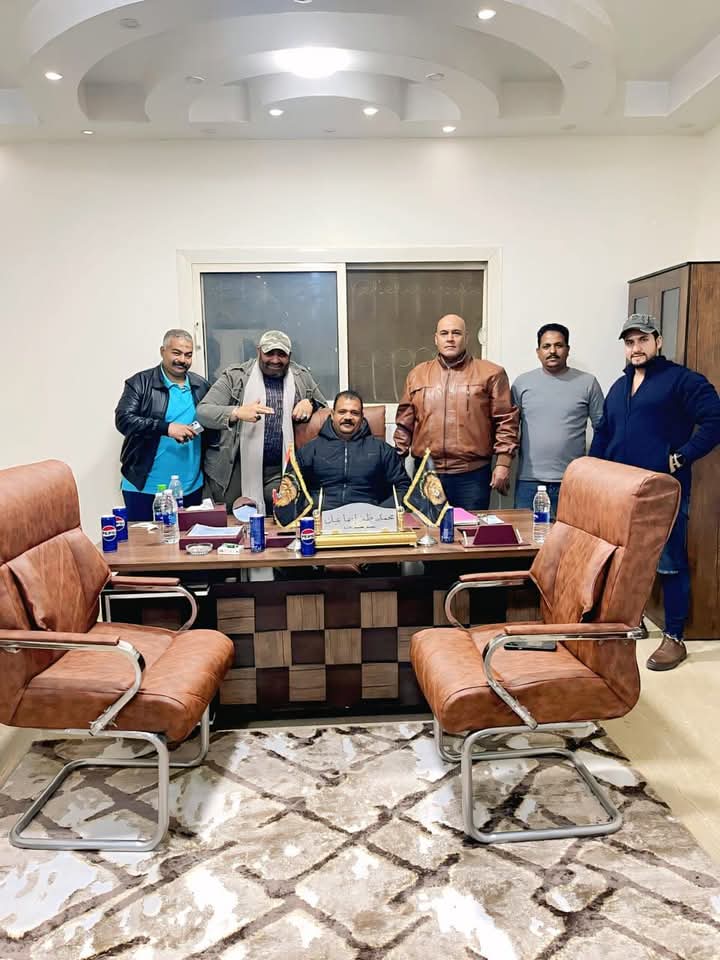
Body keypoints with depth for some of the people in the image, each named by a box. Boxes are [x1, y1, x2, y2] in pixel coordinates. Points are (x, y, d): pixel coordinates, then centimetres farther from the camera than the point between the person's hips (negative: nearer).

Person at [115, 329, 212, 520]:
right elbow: (123, 419, -14)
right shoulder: (140, 383, -3)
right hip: (144, 487, -3)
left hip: (191, 488, 4)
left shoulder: (202, 386, 9)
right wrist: (166, 428, -24)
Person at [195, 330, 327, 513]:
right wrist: (237, 412, -26)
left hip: (280, 470, 2)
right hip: (236, 469, -2)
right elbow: (202, 412, -7)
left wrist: (311, 404, -5)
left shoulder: (302, 377, 10)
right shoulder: (235, 376, 0)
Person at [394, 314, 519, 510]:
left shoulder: (491, 374, 3)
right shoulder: (417, 374, 12)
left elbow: (506, 421, 1)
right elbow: (404, 423, 14)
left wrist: (503, 464, -5)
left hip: (472, 474, -2)